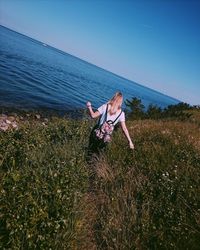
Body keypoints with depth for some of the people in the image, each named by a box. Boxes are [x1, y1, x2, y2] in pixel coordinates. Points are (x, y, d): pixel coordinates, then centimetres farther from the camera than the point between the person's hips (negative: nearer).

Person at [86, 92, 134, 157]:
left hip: (97, 134, -2)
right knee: (97, 152, 23)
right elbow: (124, 129, -7)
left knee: (91, 150, 19)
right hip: (105, 139, 2)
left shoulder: (105, 106, -12)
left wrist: (89, 107, 3)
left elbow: (93, 116, -13)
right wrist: (130, 141, -3)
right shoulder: (121, 113, -5)